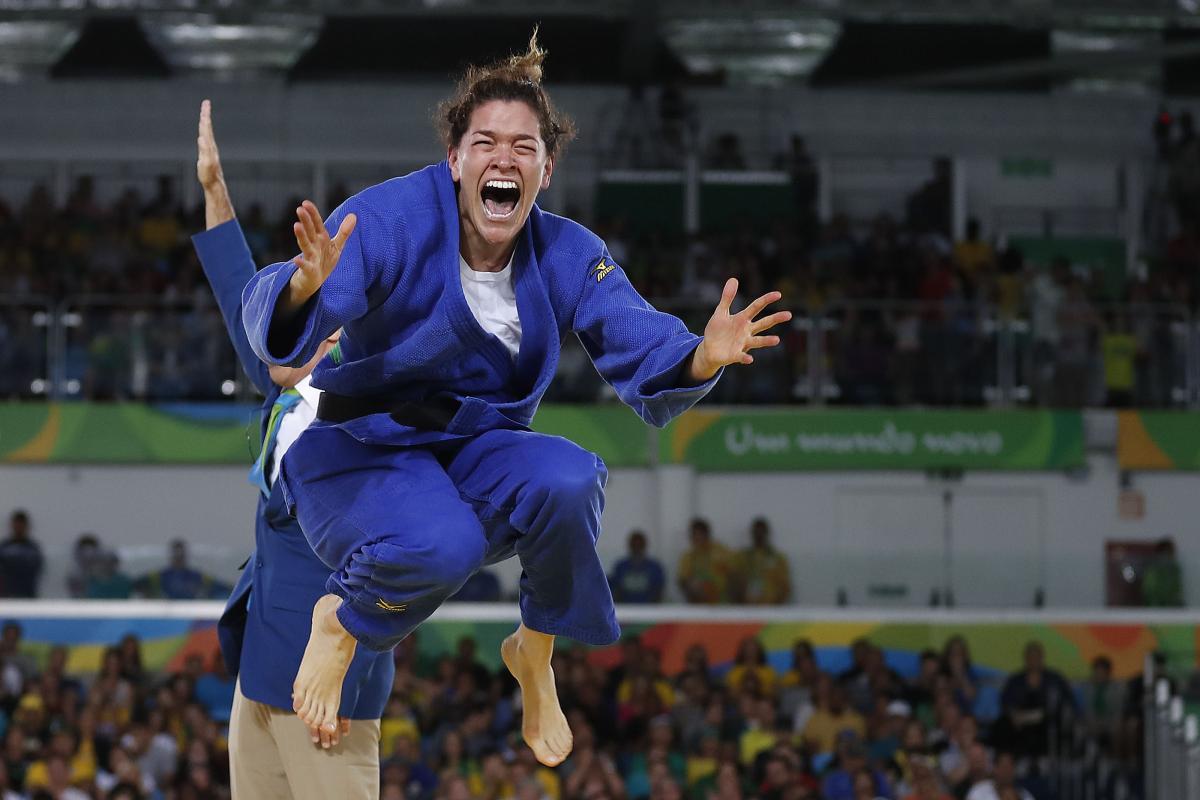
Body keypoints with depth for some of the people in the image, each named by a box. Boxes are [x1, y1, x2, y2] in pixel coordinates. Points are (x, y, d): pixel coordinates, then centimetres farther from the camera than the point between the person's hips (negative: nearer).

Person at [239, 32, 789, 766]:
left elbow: (645, 353, -14)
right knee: (443, 545, -38)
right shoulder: (393, 221, -19)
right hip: (363, 456, -4)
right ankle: (343, 619, -1)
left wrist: (701, 357, -38)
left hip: (479, 457, 4)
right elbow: (277, 322, -32)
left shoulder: (568, 256, -4)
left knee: (568, 479, -31)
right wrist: (307, 286, -57)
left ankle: (536, 652, -3)